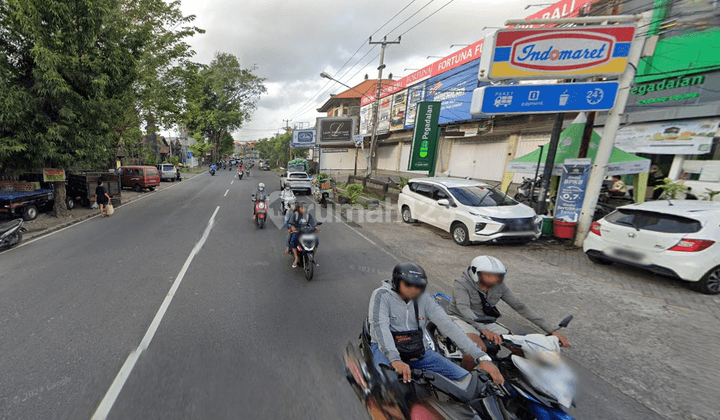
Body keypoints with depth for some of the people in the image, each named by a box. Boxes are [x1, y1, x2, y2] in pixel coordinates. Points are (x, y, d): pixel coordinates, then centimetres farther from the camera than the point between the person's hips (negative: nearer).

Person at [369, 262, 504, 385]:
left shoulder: (425, 299, -2)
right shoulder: (381, 296, -14)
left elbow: (448, 326, -9)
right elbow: (380, 327, -25)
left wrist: (481, 357, -18)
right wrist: (394, 359, -41)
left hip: (420, 351, 4)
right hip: (386, 349, -4)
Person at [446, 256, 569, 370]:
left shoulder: (499, 286, -4)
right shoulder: (461, 284, -21)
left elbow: (520, 306, -4)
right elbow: (463, 308, -34)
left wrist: (551, 331, -10)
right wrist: (484, 330, -50)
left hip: (484, 321, 6)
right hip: (460, 318, -6)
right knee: (479, 348, -35)